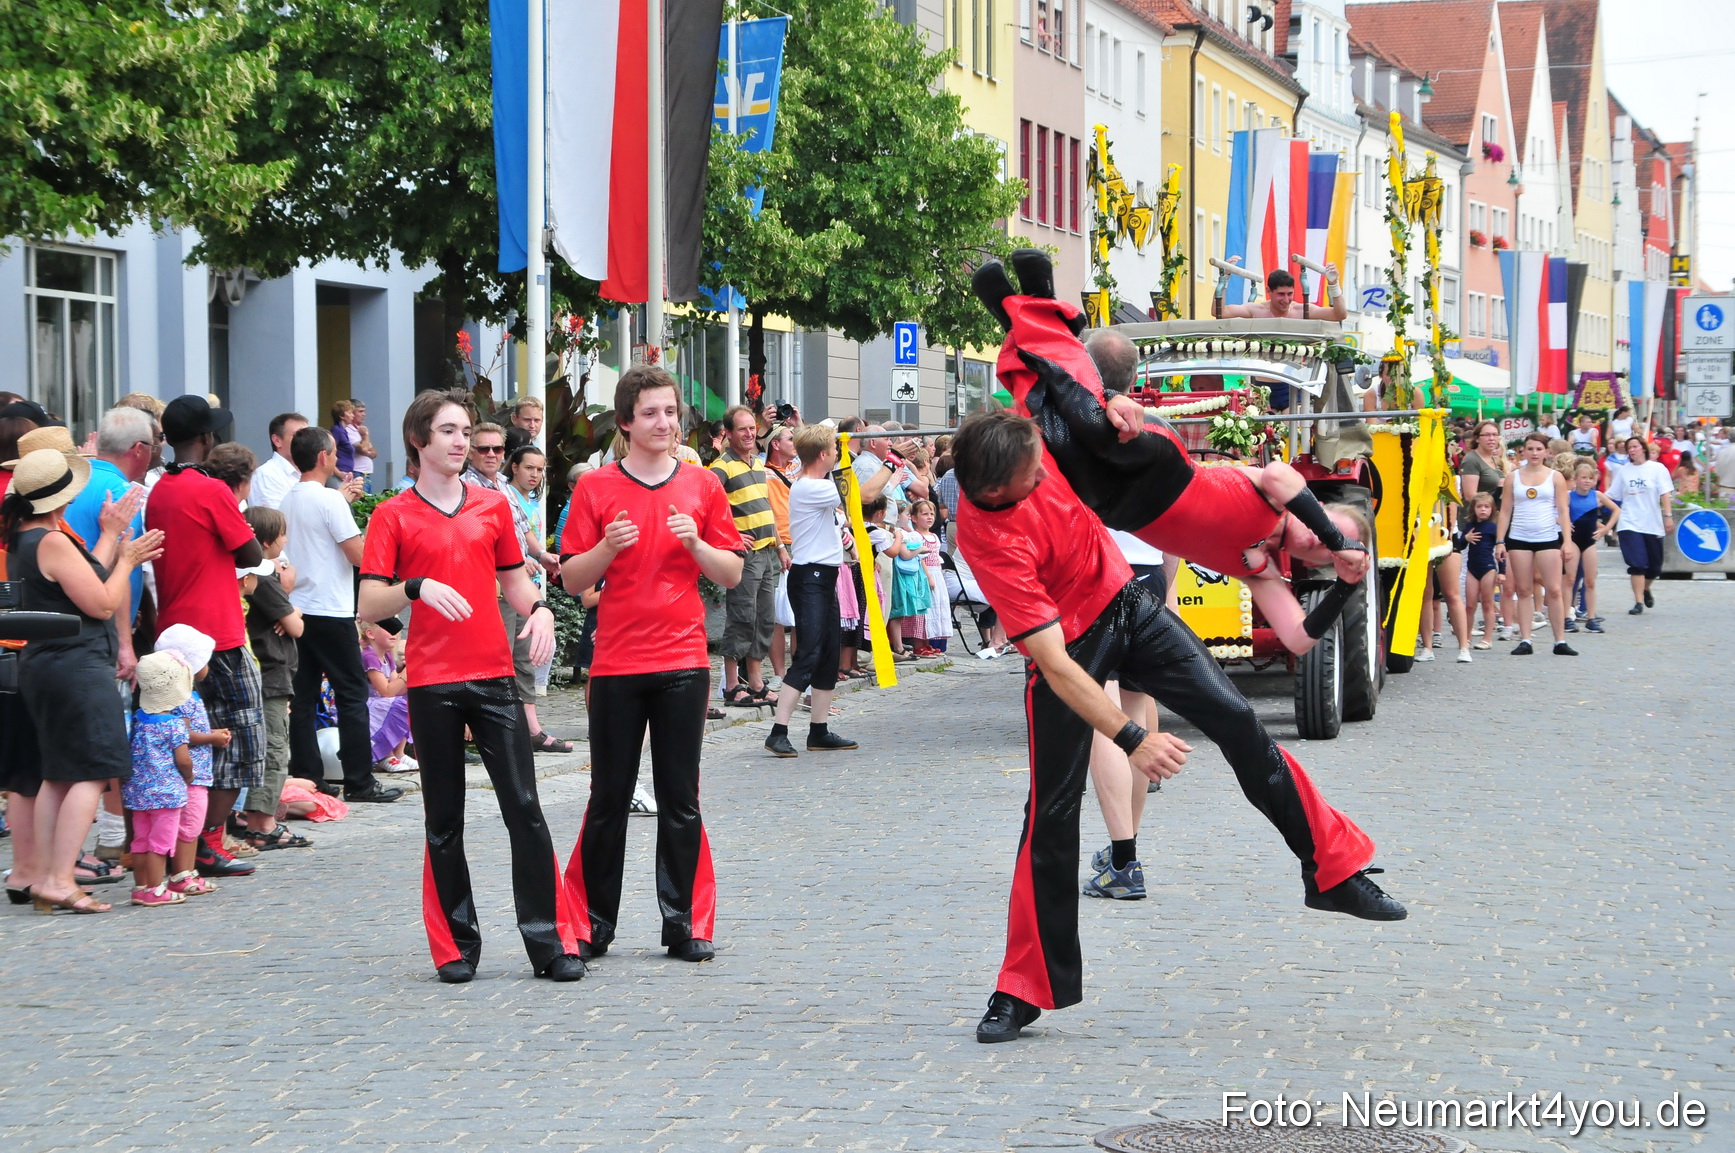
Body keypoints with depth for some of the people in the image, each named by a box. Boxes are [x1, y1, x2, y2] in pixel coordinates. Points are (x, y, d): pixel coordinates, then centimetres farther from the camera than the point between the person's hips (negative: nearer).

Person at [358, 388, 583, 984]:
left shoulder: (493, 505, 11)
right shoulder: (393, 516, 1)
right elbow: (368, 606, -4)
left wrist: (539, 609, -3)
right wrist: (417, 588, -23)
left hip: (494, 674, 2)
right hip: (432, 682, -2)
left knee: (524, 807, -3)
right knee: (444, 821, 4)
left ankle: (550, 941, -1)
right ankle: (456, 946, 12)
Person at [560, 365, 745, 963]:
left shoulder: (702, 486, 6)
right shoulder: (595, 488, 2)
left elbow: (733, 574, 6)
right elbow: (573, 579, 2)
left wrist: (695, 544, -11)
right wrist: (608, 547, -15)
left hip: (682, 664, 1)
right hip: (616, 662, -1)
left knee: (680, 801, 3)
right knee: (609, 799, 4)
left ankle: (684, 923, 10)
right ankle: (593, 922, 14)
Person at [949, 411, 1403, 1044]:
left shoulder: (1032, 442, -21)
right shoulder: (991, 540, -36)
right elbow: (1054, 663, -36)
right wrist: (1131, 738, -38)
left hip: (1126, 602, 6)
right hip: (1071, 646, -6)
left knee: (1236, 719, -2)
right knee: (1052, 811, -5)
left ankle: (1333, 869, 11)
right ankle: (1025, 989, 8)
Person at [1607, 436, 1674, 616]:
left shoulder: (1657, 469, 1)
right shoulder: (1624, 472, 6)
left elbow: (1665, 494, -4)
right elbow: (1611, 496, 7)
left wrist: (1668, 516, -13)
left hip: (1653, 525, 0)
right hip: (1630, 525, 0)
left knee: (1654, 567, 8)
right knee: (1637, 565, -12)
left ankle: (1646, 589, 38)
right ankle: (1639, 602, -9)